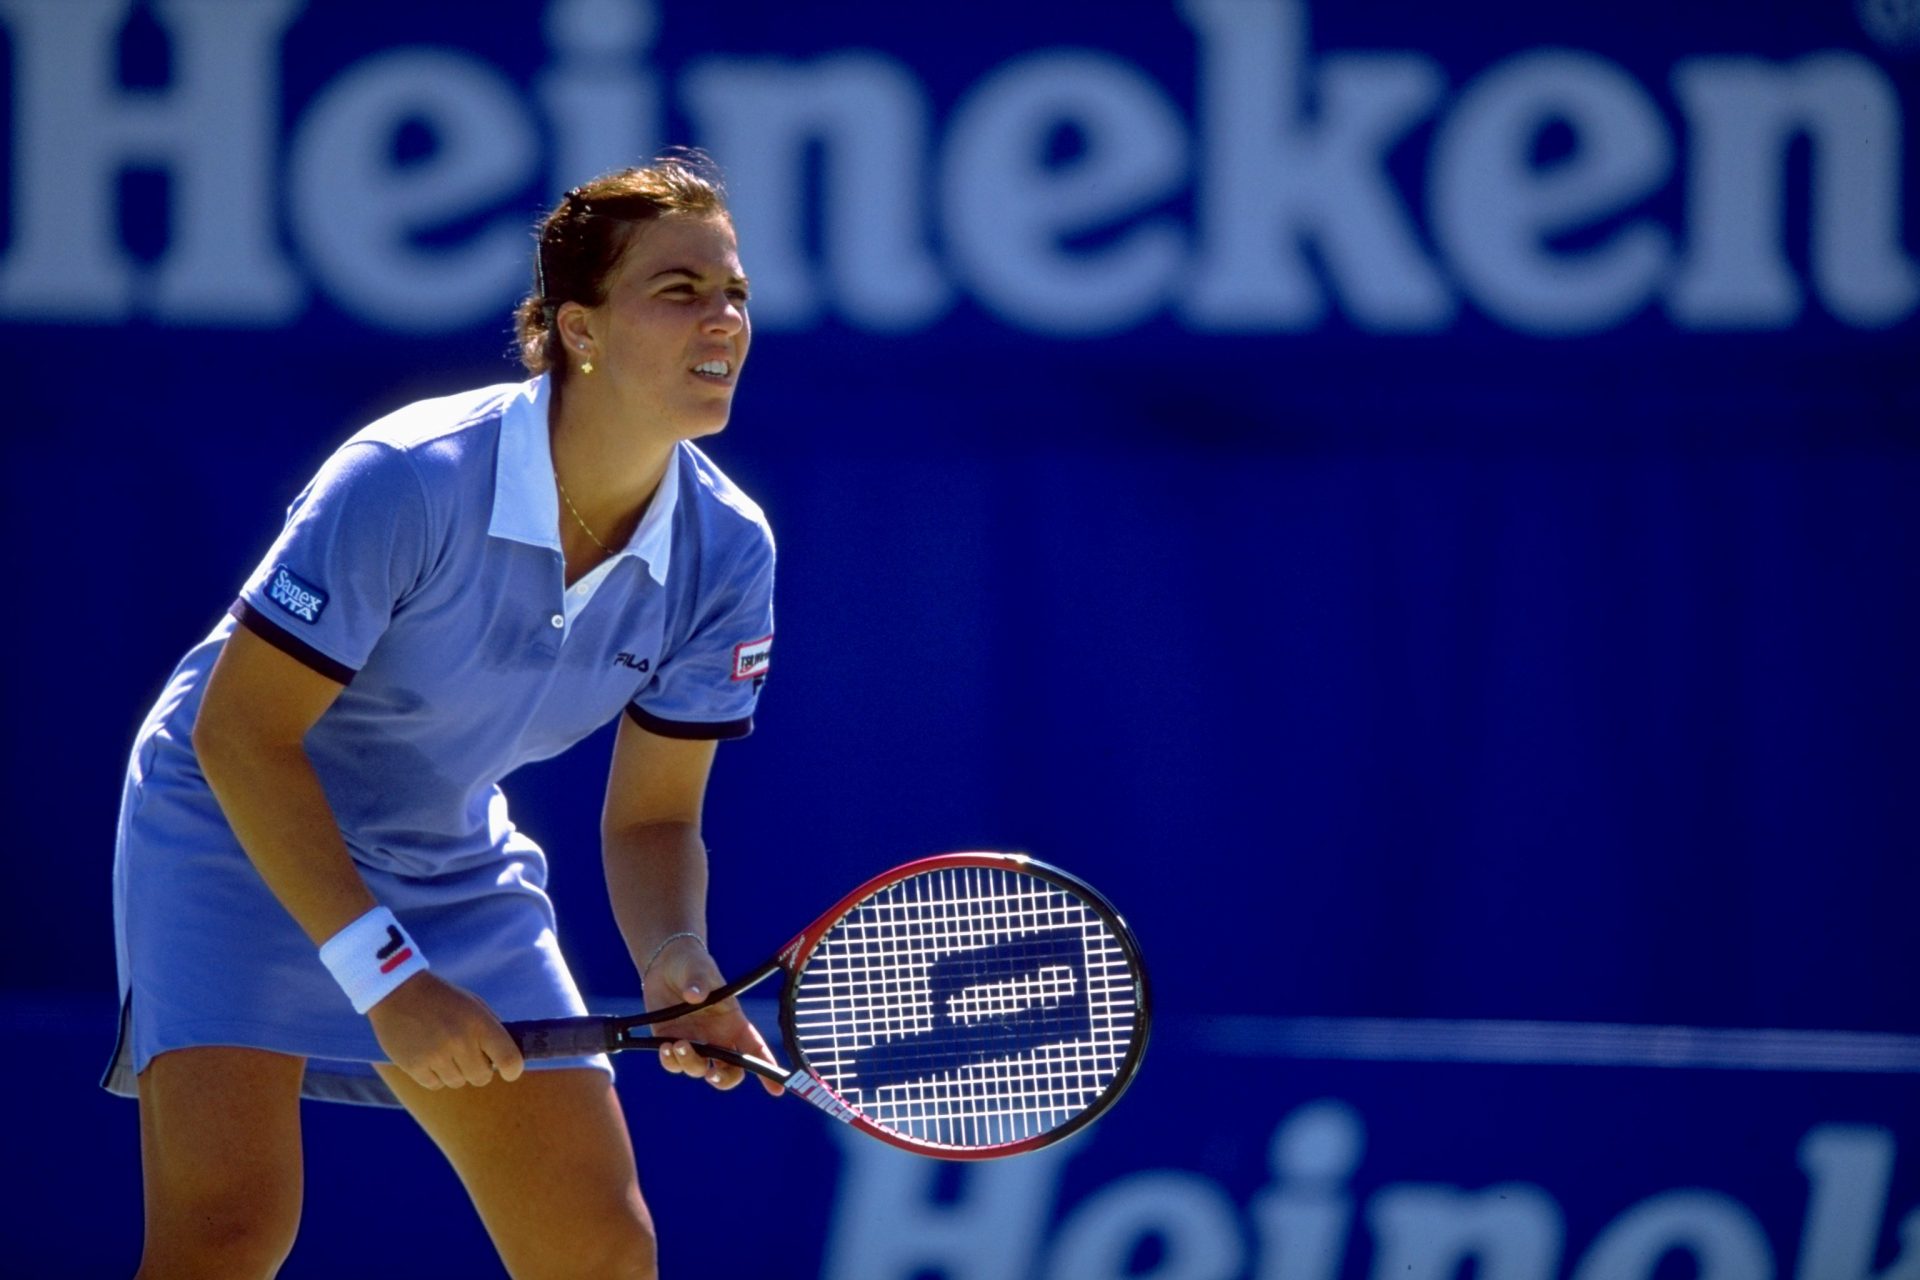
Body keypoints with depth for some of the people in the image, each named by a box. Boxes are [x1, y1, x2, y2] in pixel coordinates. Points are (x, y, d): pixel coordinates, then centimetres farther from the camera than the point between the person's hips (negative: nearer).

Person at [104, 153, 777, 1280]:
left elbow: (650, 816, -2)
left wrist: (677, 966, -24)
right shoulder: (407, 482, -29)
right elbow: (239, 734, -24)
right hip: (241, 837, -6)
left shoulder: (727, 552, -12)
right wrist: (386, 976, -27)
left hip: (455, 867, 6)